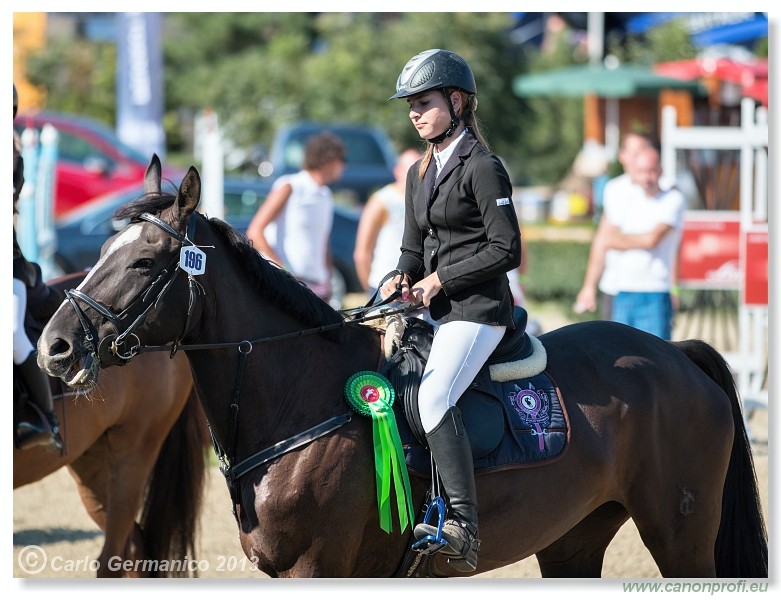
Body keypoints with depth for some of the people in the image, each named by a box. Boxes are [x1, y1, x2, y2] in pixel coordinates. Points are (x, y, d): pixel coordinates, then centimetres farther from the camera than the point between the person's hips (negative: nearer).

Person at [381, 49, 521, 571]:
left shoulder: (482, 168, -9)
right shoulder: (420, 174, 17)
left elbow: (507, 250, -13)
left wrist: (440, 280, -14)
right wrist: (401, 280, -1)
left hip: (478, 308, -10)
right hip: (436, 311, 10)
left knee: (434, 396, -27)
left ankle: (464, 527, -32)